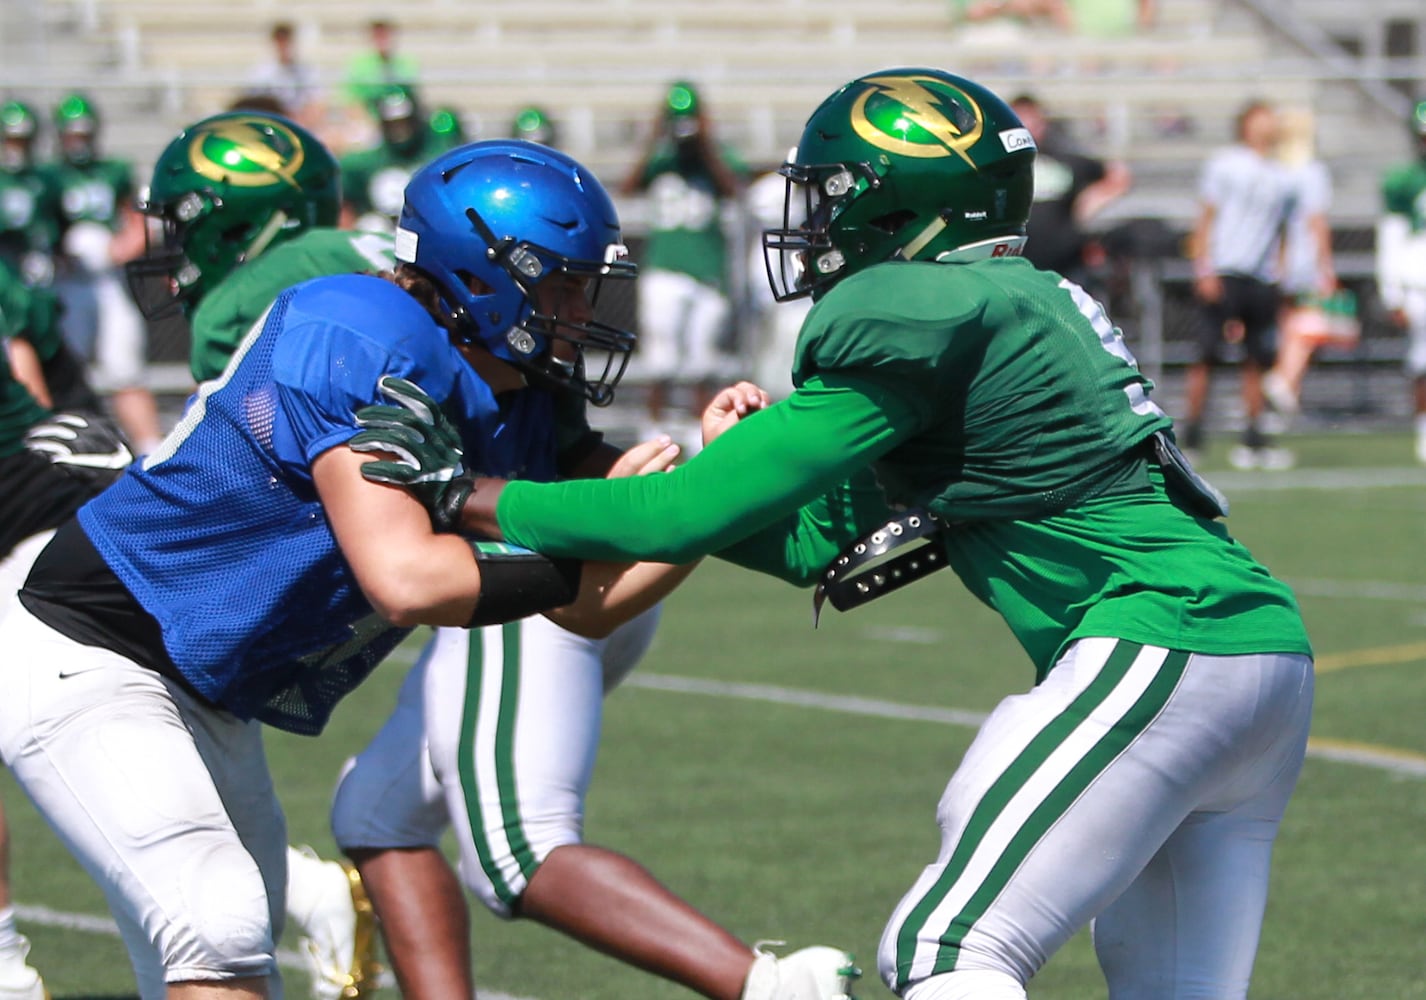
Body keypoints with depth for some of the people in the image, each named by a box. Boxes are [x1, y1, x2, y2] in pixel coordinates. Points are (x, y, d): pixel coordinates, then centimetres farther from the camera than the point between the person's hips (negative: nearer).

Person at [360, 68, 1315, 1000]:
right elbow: (828, 541, 24)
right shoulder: (1015, 306, 19)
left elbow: (692, 511, -8)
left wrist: (467, 498, 1)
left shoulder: (907, 334, -10)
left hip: (1160, 655, -10)